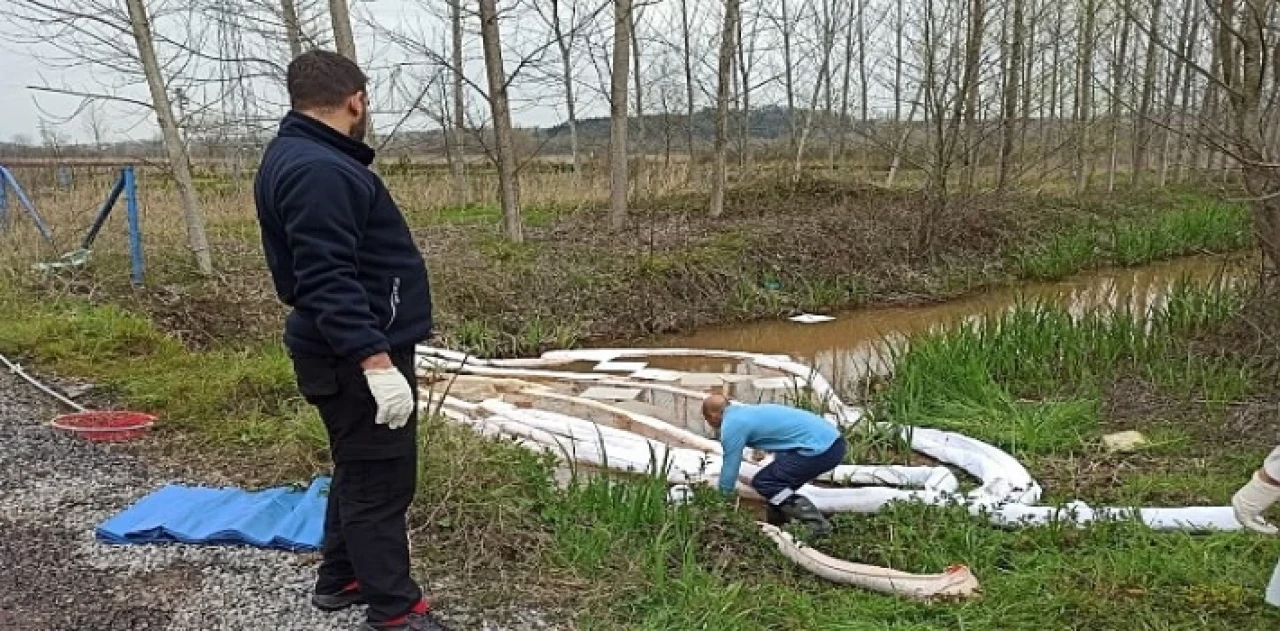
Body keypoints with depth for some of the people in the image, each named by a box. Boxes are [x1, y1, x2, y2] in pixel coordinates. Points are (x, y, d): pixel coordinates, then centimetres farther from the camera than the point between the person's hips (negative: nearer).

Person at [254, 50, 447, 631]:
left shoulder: (295, 156, 13)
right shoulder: (319, 170, -22)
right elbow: (328, 282, -28)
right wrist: (376, 361, -30)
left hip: (344, 351, 11)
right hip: (358, 355, -11)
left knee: (358, 470, 21)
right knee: (381, 480, -3)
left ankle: (340, 579, 34)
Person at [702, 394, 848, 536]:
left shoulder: (732, 425, -3)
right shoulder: (748, 411, 23)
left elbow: (729, 470, 2)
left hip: (820, 449, -10)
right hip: (832, 439, 10)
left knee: (762, 482, 1)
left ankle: (816, 524, -3)